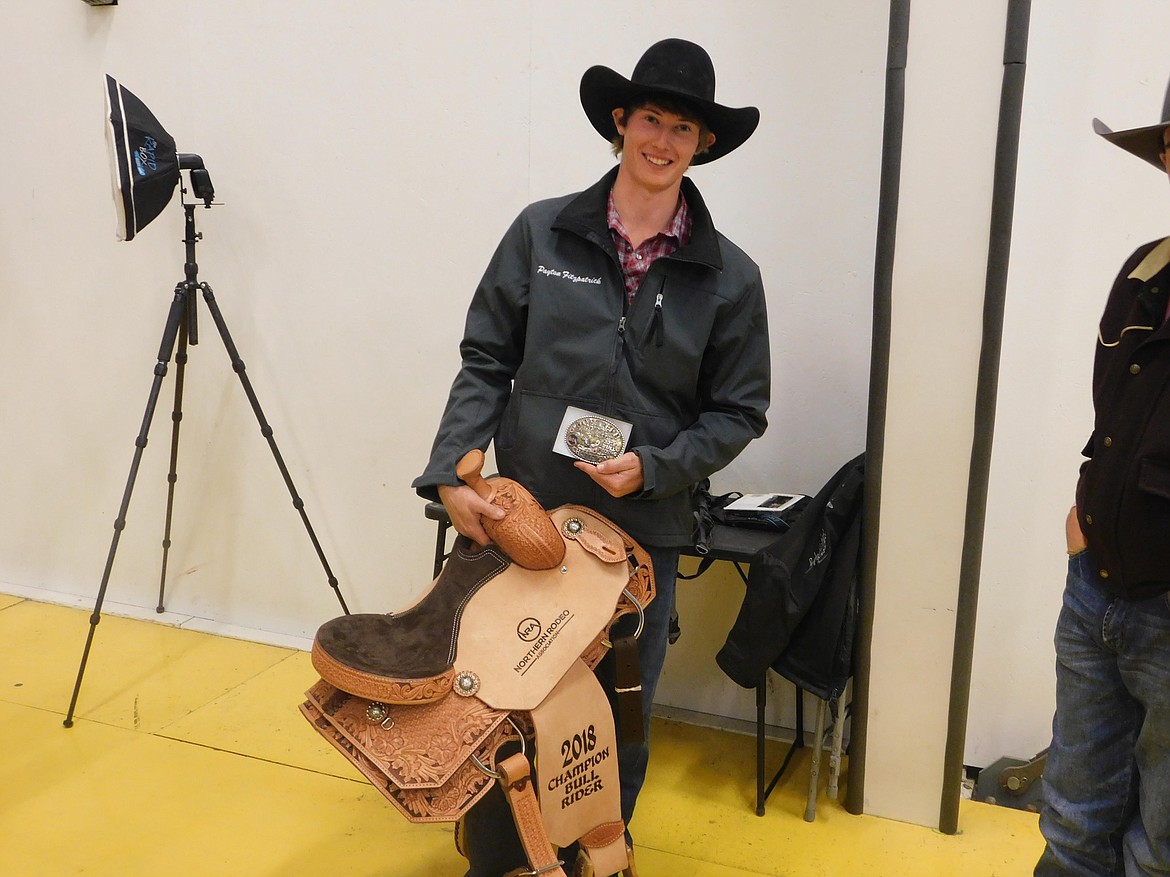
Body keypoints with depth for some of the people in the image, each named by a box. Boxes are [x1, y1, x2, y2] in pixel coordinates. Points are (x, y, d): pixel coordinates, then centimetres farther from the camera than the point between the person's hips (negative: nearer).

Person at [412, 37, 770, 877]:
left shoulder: (729, 276, -2)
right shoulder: (542, 233, -2)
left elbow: (738, 412, 1)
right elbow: (485, 362, 0)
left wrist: (654, 468, -13)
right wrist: (450, 473, -10)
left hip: (642, 533, 0)